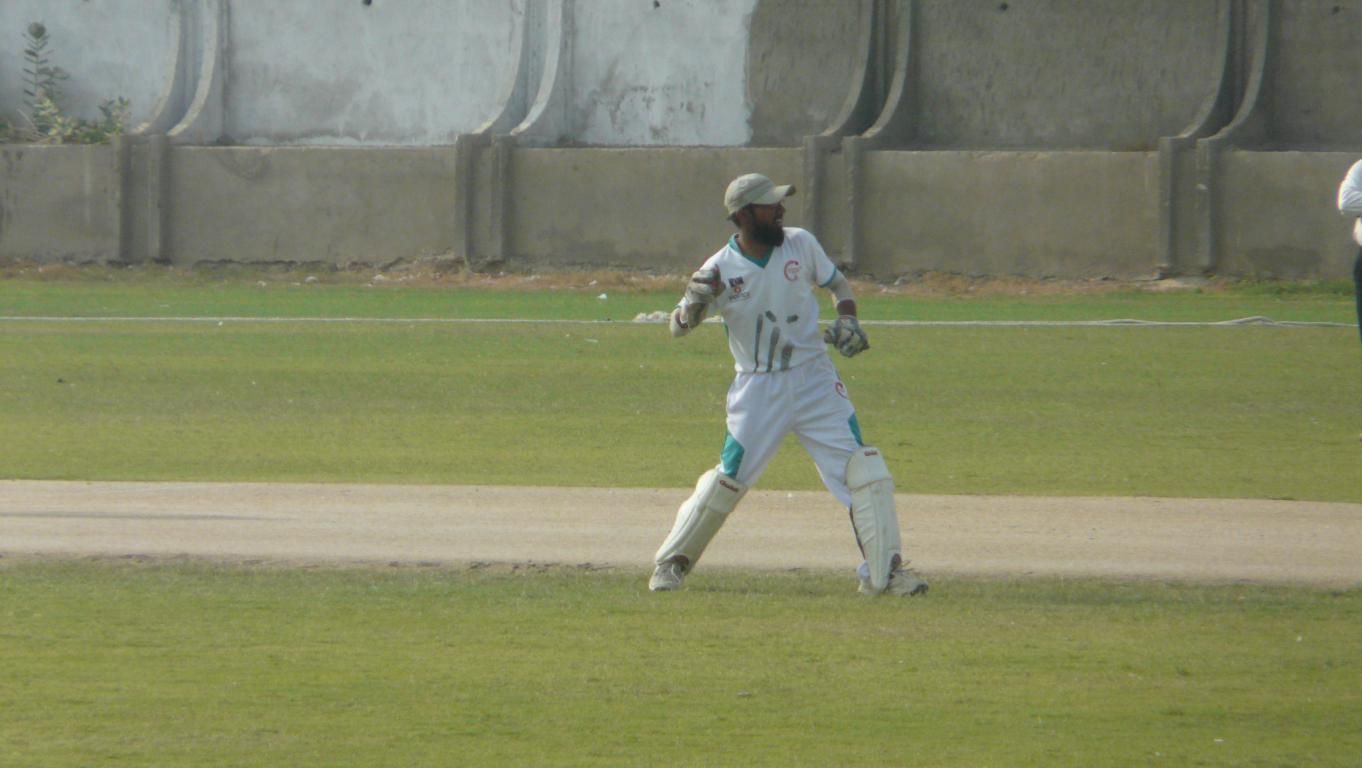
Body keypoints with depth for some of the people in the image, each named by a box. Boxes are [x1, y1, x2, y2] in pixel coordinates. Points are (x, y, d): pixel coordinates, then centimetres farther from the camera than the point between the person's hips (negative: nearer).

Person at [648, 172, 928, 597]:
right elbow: (679, 327, -9)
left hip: (814, 378, 2)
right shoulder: (721, 270, -11)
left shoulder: (801, 244, -3)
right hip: (758, 387, -2)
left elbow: (837, 283, 13)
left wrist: (847, 320, -7)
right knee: (728, 479, -1)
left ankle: (884, 572, -3)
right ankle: (672, 561, 18)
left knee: (862, 467, -8)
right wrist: (693, 304, -32)